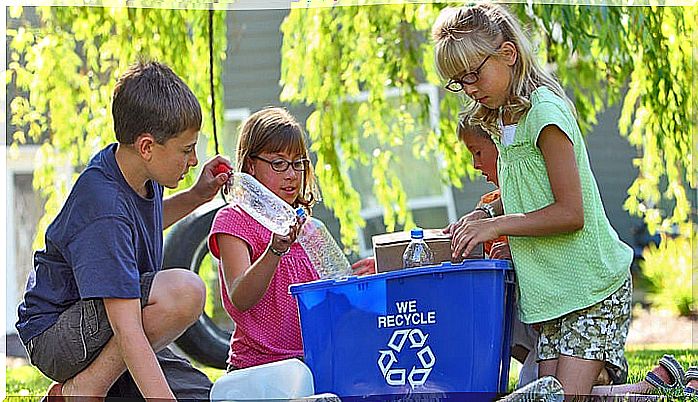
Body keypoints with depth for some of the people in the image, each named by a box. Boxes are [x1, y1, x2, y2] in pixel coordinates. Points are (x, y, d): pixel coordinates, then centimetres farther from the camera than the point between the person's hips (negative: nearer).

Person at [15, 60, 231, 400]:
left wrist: (196, 196, 12)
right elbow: (127, 332, -35)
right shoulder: (103, 211, -29)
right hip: (53, 337, -10)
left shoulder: (135, 169, -1)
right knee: (185, 290, -30)